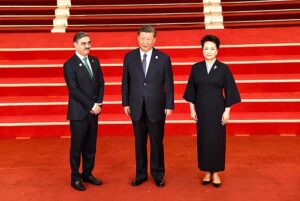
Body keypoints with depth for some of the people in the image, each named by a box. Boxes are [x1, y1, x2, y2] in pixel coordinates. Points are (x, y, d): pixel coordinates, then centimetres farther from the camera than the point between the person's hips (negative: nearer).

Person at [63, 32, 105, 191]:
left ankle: (87, 174, 26)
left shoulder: (94, 61, 9)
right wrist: (91, 106, -16)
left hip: (94, 111, 6)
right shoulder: (69, 65, -10)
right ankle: (75, 178, 19)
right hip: (78, 112, -6)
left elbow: (101, 83, 9)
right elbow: (74, 90, -16)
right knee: (77, 147, 5)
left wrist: (98, 103, -3)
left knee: (91, 146, 13)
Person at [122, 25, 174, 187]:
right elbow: (125, 82, 5)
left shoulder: (164, 58, -4)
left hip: (156, 107, -1)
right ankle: (141, 174, 26)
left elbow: (169, 84, -2)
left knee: (157, 143, 9)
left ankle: (158, 175, 25)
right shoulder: (129, 57, 1)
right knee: (139, 143, 12)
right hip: (136, 107, 2)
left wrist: (169, 105, -3)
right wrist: (125, 103, 3)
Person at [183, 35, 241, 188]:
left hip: (218, 109, -2)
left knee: (217, 140, 4)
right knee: (203, 140, 7)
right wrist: (192, 109, 1)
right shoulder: (196, 68, 1)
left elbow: (229, 91, -4)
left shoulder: (223, 68, -4)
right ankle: (207, 171, 21)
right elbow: (192, 90, 6)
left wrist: (227, 110, -8)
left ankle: (216, 172, 18)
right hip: (202, 109, 2)